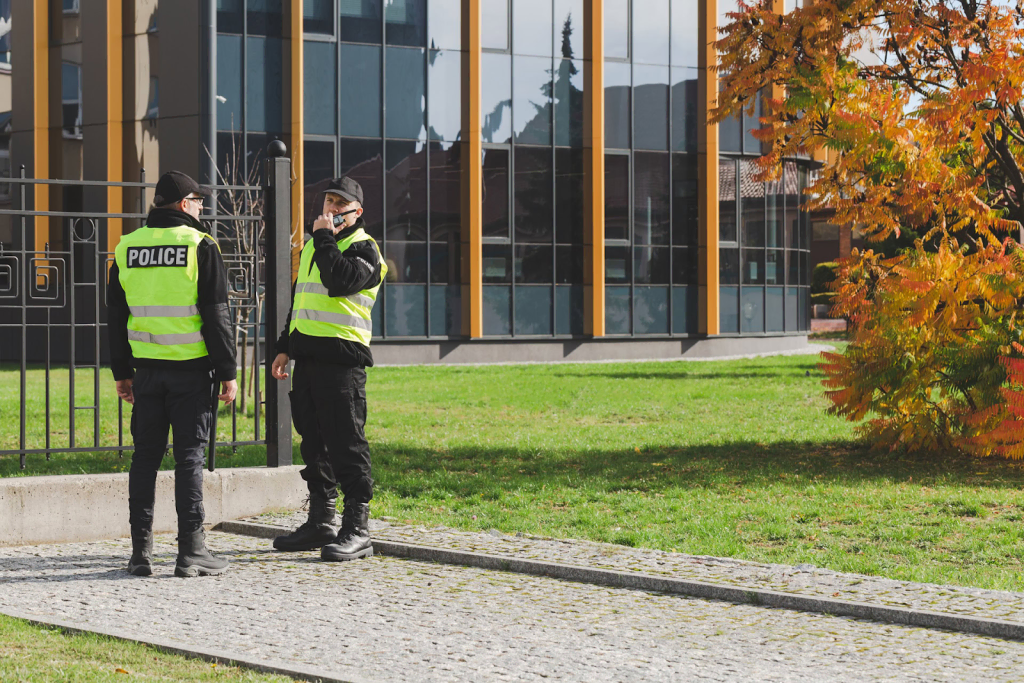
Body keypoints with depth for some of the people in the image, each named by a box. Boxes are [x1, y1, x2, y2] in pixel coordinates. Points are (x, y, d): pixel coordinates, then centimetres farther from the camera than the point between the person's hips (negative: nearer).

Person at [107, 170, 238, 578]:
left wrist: (122, 372, 17)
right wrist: (227, 372, -4)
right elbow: (215, 315, -9)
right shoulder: (200, 246, -7)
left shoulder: (126, 248, 7)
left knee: (145, 456, 8)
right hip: (191, 368, -4)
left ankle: (141, 551, 7)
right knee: (189, 457, -1)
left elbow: (116, 317, 11)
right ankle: (191, 551, -2)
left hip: (147, 368, 4)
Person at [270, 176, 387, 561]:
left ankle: (357, 529, -7)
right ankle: (322, 521, 21)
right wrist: (285, 347, 24)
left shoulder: (363, 248, -4)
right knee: (313, 440, 12)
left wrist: (325, 238, -14)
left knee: (345, 442, -9)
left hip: (341, 359, -8)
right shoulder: (312, 246, 21)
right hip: (307, 356, 8)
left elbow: (339, 281, -24)